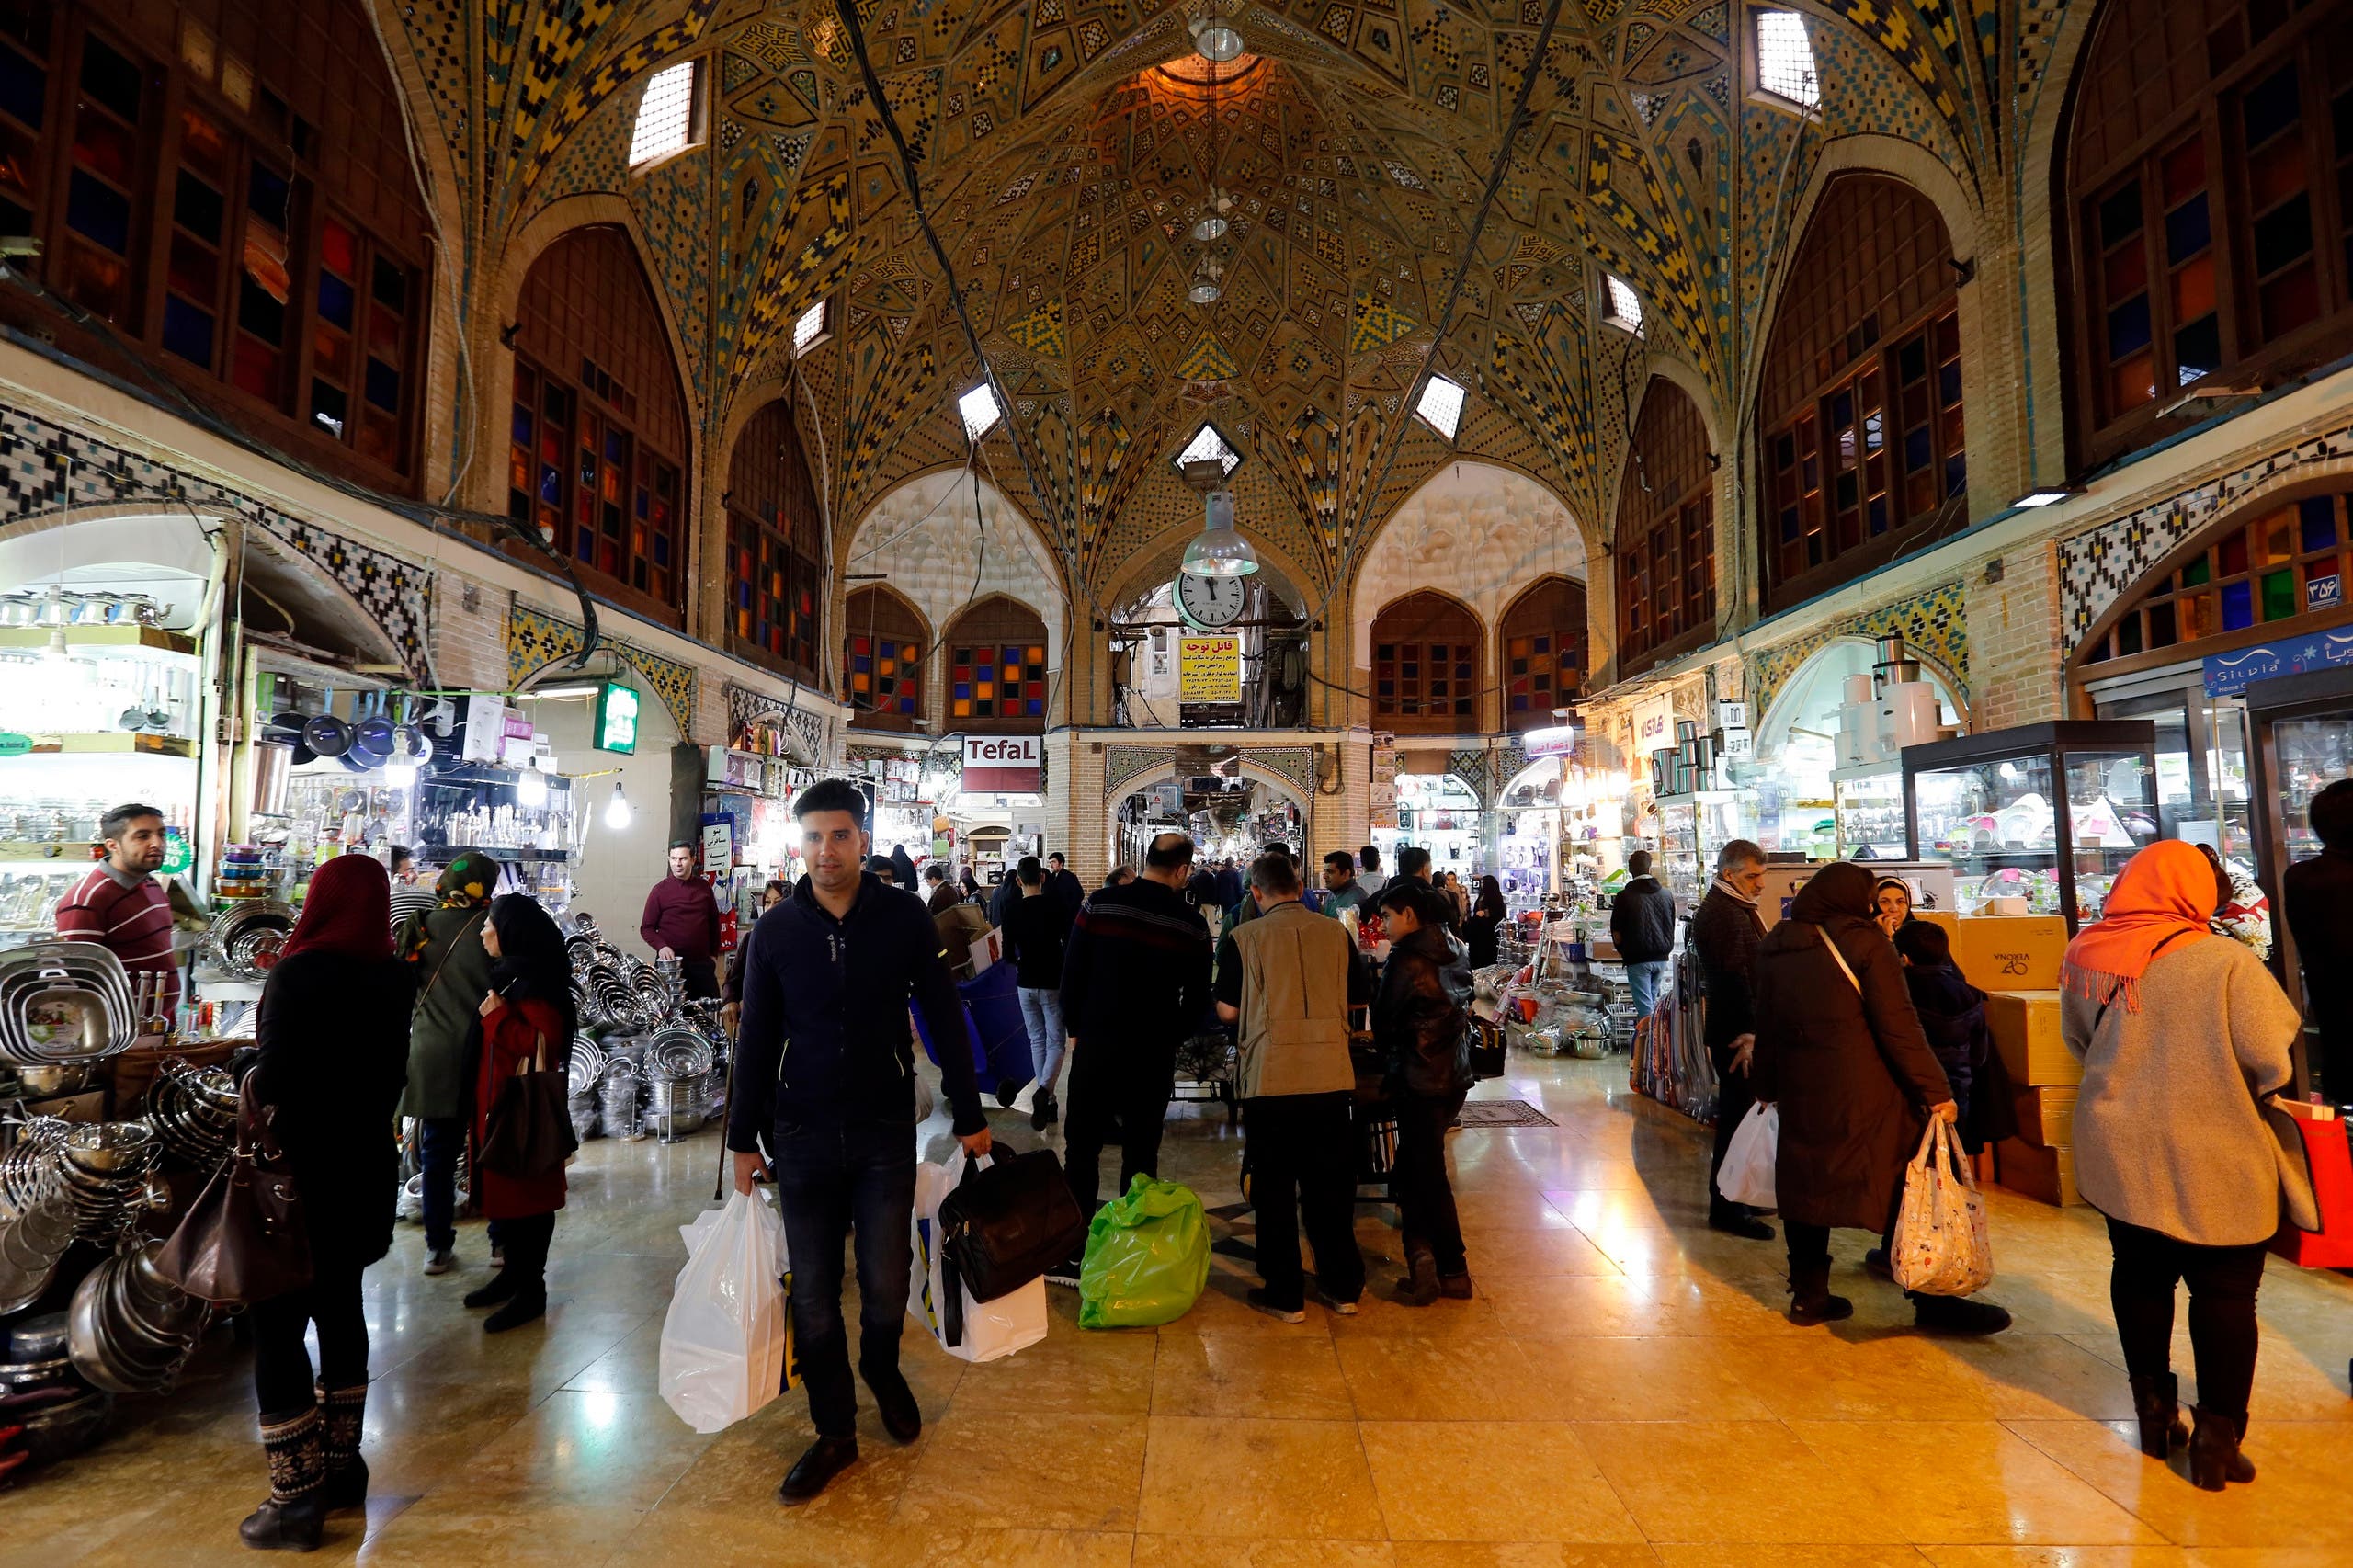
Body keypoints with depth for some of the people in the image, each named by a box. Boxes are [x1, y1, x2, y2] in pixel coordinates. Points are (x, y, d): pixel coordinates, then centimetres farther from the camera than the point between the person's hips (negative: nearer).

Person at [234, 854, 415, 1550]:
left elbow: (277, 1077, -21)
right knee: (339, 1307, 19)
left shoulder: (299, 974, -18)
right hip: (365, 1163, 6)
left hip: (301, 1170, -6)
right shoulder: (393, 978, -1)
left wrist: (253, 1085, -3)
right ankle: (342, 1467, 31)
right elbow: (386, 1069, 2)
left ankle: (296, 1497, 12)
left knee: (276, 1323, 5)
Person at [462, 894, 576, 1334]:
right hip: (497, 1100, 10)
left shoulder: (533, 982, -19)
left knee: (524, 1192, -1)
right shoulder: (509, 973, 12)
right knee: (500, 1187, 17)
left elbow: (542, 1043, -26)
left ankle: (532, 1290, 9)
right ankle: (513, 1271, 31)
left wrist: (497, 1015, -22)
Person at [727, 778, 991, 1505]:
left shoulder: (904, 917, -8)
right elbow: (756, 1040, 5)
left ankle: (882, 1370, 41)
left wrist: (969, 1117, 0)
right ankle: (835, 1433, 29)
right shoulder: (775, 930, -3)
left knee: (885, 1284, 7)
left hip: (886, 1131, -1)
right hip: (803, 1136, 1)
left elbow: (945, 1019, -2)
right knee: (813, 1294, 9)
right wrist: (744, 1139, 7)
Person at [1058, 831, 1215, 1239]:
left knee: (1081, 1147, 8)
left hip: (1095, 1044, 0)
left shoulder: (1099, 904, -5)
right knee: (1141, 1153, 11)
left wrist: (1076, 1029, 8)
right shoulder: (1192, 925, -4)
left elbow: (1071, 973, -3)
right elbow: (1197, 1002, 1)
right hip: (1154, 1053, 0)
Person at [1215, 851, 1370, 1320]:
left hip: (1270, 1078, -3)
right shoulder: (1335, 933, 1)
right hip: (1330, 1075, 3)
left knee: (1275, 1189, 10)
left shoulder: (1243, 938, -7)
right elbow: (1357, 999, 10)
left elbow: (1228, 1011, -6)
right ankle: (1343, 1286, 27)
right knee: (1331, 1184, 16)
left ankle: (1284, 1295, 18)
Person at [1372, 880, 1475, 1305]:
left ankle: (1454, 1270, 11)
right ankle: (1423, 1252, 12)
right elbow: (1461, 1009, 13)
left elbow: (1385, 1018, -9)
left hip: (1420, 1079, -8)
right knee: (1414, 1165, 15)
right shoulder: (1456, 950, 7)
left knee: (1428, 1174, 3)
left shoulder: (1408, 957, -16)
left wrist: (1387, 1056, 12)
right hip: (1457, 1074, 8)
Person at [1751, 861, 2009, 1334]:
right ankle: (1932, 1300, 14)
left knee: (1807, 1184, 12)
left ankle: (1808, 1294, 18)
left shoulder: (1773, 948, 7)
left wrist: (1767, 1086, 23)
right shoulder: (1864, 942, -9)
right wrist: (1935, 1090, -10)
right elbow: (1898, 1026, -14)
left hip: (1800, 1091, 5)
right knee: (1905, 1188, 7)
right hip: (1865, 1093, -5)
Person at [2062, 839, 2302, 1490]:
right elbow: (2270, 1059, -15)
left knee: (2139, 1275, 18)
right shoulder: (2227, 961, -16)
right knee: (2226, 1292, 10)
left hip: (2119, 1150, 3)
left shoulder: (2084, 959, -4)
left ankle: (2154, 1412, 29)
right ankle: (2217, 1440, 15)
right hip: (2215, 1158, -3)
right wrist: (2244, 1092, 6)